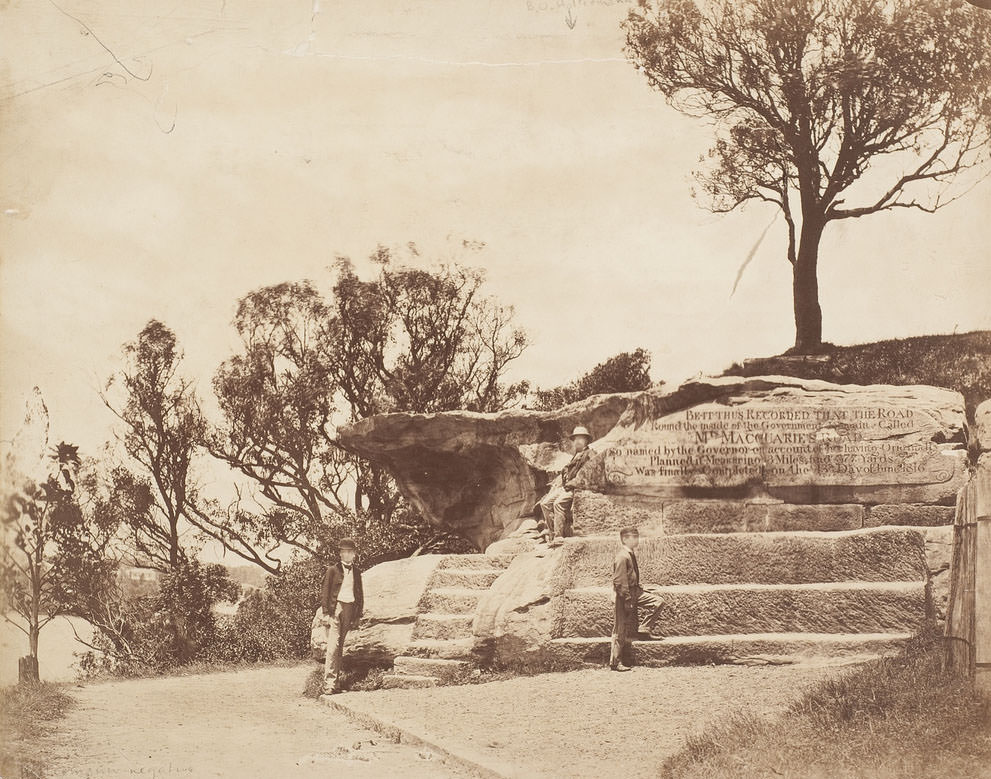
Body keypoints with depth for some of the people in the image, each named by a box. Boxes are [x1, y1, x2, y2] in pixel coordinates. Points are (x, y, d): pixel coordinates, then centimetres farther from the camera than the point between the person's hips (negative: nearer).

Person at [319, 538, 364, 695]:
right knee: (333, 646, -12)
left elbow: (360, 595, 17)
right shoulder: (333, 570, 0)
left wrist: (357, 616, 13)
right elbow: (325, 592, -2)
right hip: (335, 608, -4)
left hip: (350, 609, 4)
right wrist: (326, 613, -9)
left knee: (340, 646, 7)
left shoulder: (356, 572, 12)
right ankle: (329, 683, -13)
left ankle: (336, 682, 11)